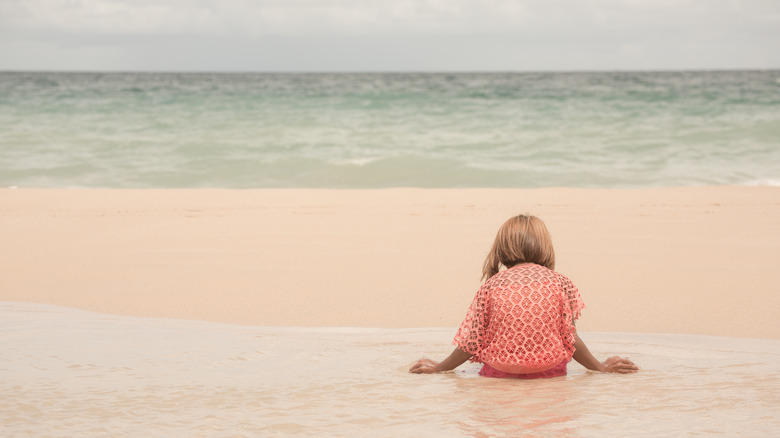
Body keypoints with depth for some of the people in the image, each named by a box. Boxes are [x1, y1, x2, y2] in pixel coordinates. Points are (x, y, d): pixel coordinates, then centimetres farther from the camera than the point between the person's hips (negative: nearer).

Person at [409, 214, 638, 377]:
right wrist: (600, 367, 16)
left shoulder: (491, 285, 0)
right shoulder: (559, 282, -1)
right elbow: (570, 338, 0)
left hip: (499, 373, 0)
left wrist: (439, 367, 18)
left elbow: (472, 342, 2)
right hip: (550, 371, 0)